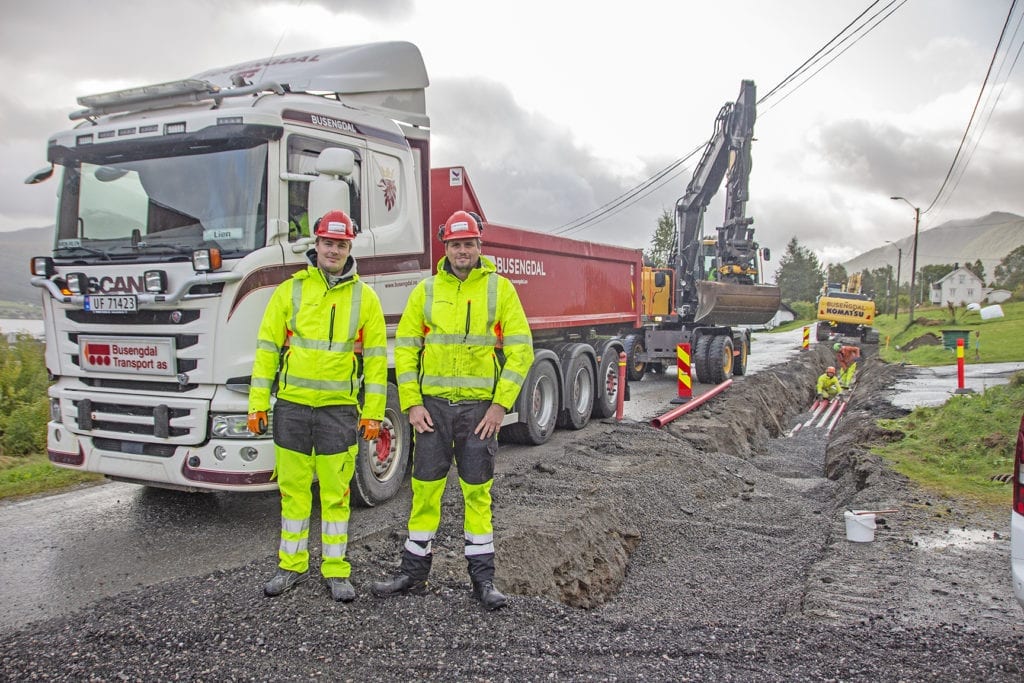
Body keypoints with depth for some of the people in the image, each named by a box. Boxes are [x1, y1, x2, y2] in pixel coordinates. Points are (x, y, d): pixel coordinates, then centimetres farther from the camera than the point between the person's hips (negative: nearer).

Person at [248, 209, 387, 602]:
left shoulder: (364, 297, 3)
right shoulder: (290, 291, 4)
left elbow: (375, 358, 3)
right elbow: (267, 349, 4)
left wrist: (373, 413, -2)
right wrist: (258, 404, -1)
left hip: (339, 409, -1)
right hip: (291, 407, 1)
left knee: (335, 493, 5)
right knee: (293, 489, 10)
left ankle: (336, 571, 17)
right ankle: (292, 566, 24)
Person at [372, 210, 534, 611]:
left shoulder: (499, 288, 1)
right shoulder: (426, 291, 6)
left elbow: (520, 349, -2)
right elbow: (405, 348, 7)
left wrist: (501, 404, -9)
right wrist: (412, 404, -2)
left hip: (480, 407, -1)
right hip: (433, 405, 2)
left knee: (478, 492, 5)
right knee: (425, 489, 7)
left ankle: (482, 578, 16)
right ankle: (413, 573, 20)